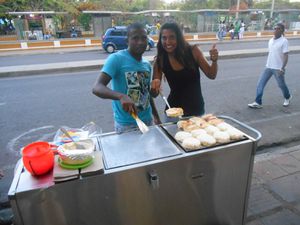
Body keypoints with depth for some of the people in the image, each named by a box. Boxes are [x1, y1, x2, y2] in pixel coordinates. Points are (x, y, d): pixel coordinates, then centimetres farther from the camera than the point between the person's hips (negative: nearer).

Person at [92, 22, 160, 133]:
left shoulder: (147, 64, 6)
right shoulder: (117, 58, -14)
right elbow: (97, 88, -24)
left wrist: (156, 117, 17)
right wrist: (121, 96, -41)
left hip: (147, 121, 6)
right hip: (126, 125, -6)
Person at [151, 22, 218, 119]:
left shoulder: (193, 51, -11)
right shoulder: (160, 60, -11)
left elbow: (211, 75, -1)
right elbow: (154, 94, -7)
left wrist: (214, 61, -20)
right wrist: (155, 85, -28)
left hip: (197, 109, 1)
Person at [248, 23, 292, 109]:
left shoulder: (284, 41, -13)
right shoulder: (271, 40, 7)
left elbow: (286, 56, -17)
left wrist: (282, 68, -26)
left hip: (278, 69, -6)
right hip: (268, 67, 6)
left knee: (281, 85, 12)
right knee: (260, 84, -3)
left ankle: (287, 98, 41)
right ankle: (258, 103, 1)